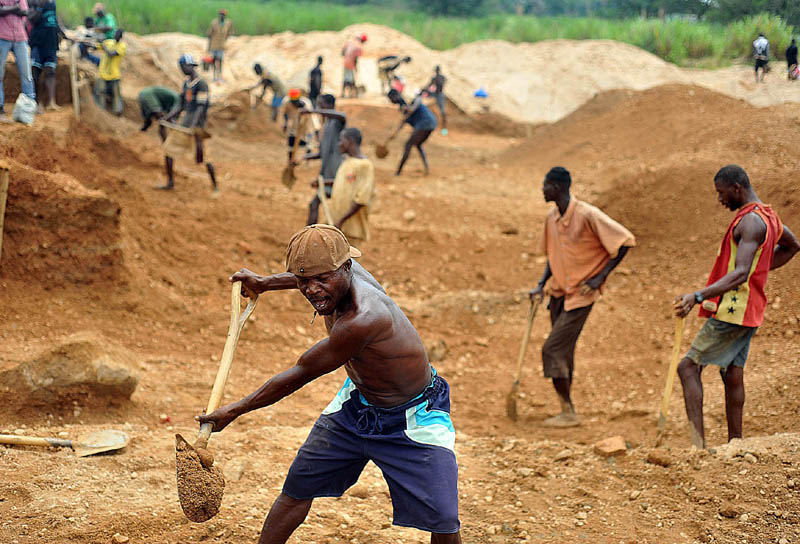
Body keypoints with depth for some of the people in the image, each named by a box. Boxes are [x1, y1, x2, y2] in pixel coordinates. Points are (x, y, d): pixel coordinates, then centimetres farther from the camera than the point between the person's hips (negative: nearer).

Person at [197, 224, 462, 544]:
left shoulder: (363, 320, -40)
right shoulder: (340, 276, -15)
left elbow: (298, 375, -28)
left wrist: (235, 411, -17)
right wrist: (265, 284, 24)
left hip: (414, 417, -8)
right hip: (357, 404, 8)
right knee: (298, 488, 9)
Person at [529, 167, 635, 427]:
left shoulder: (588, 215, -18)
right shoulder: (552, 218, 5)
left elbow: (625, 241, -14)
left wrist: (600, 277, -16)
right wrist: (542, 285, 5)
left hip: (580, 295, -7)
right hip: (558, 293, 7)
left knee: (552, 350, -11)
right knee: (563, 352, 10)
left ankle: (569, 413, -2)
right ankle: (566, 411, 19)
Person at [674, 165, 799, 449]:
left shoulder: (750, 221, -18)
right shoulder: (768, 216, 14)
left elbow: (740, 274, -28)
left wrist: (698, 296, -37)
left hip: (733, 310, -10)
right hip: (749, 310, 10)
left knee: (688, 367, -10)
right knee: (733, 375, 14)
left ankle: (698, 442, -17)